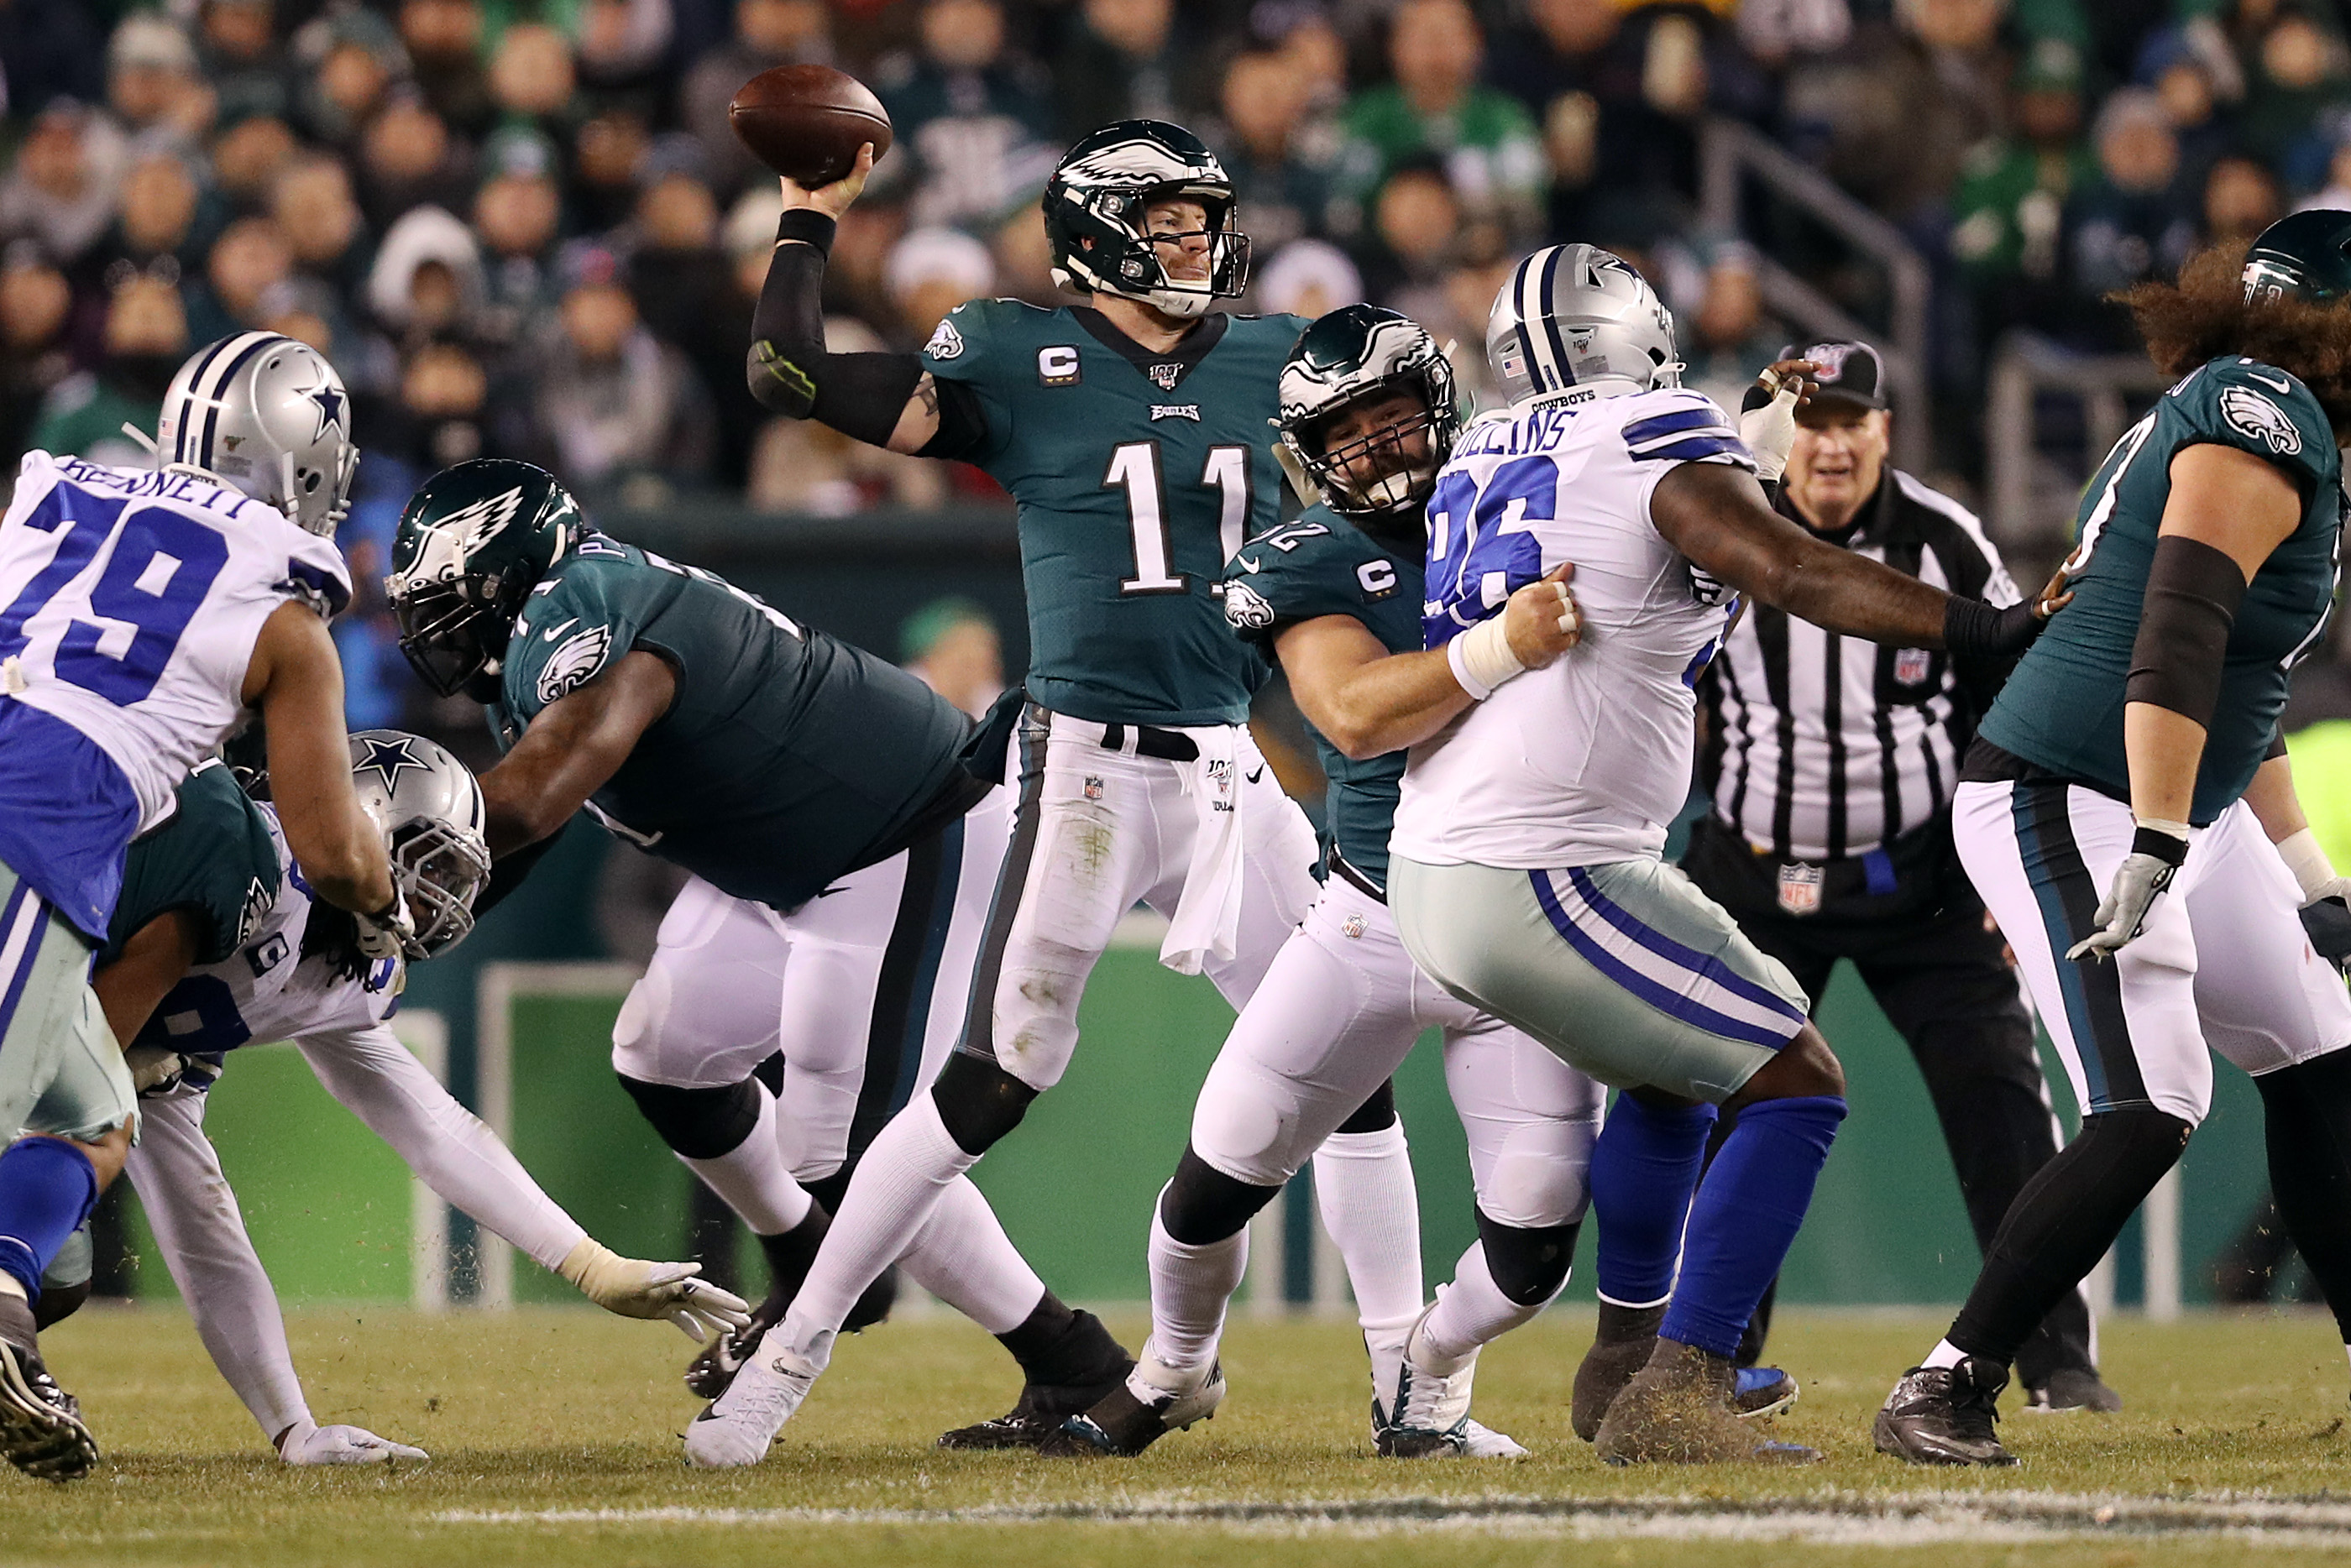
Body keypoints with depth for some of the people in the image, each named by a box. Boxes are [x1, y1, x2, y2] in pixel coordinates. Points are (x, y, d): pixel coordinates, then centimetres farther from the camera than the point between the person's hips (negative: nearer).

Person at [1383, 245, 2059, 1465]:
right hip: (1545, 884, -9)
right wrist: (1993, 630, -22)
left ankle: (1628, 1356, 38)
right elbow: (1798, 576, -21)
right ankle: (1672, 1398, -14)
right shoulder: (1663, 449, -8)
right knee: (1795, 1087, -5)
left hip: (1431, 880, 9)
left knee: (1673, 1077, 30)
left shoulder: (1485, 458, 15)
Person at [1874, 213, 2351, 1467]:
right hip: (2068, 807, -11)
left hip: (2177, 812, 11)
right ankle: (1942, 1395, -17)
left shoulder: (2242, 415, 16)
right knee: (2149, 1112, -20)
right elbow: (2179, 638, -29)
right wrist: (2155, 853, -36)